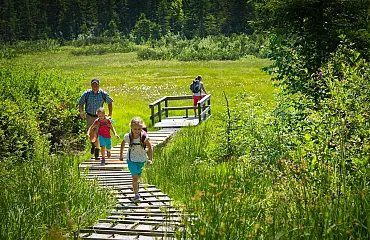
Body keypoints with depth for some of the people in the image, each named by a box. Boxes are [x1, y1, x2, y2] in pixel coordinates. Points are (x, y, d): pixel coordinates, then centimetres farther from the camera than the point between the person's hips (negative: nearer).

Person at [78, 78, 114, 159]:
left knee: (97, 135, -6)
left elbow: (110, 103, 9)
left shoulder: (103, 94, -7)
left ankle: (97, 154, 8)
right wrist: (81, 111, -11)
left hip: (99, 117, -1)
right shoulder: (87, 94, -7)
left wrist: (110, 114, 9)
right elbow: (81, 103, 7)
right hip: (89, 116, 1)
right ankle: (93, 144, 38)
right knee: (91, 136, 2)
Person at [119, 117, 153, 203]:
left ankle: (135, 185, 54)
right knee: (134, 176, -15)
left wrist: (150, 159, -16)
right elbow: (122, 144, 3)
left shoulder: (144, 137, -21)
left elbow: (150, 147, -10)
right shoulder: (128, 137, -19)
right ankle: (136, 195, -12)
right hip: (131, 159, -1)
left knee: (138, 175, 21)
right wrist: (121, 155, 11)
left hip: (141, 159, 1)